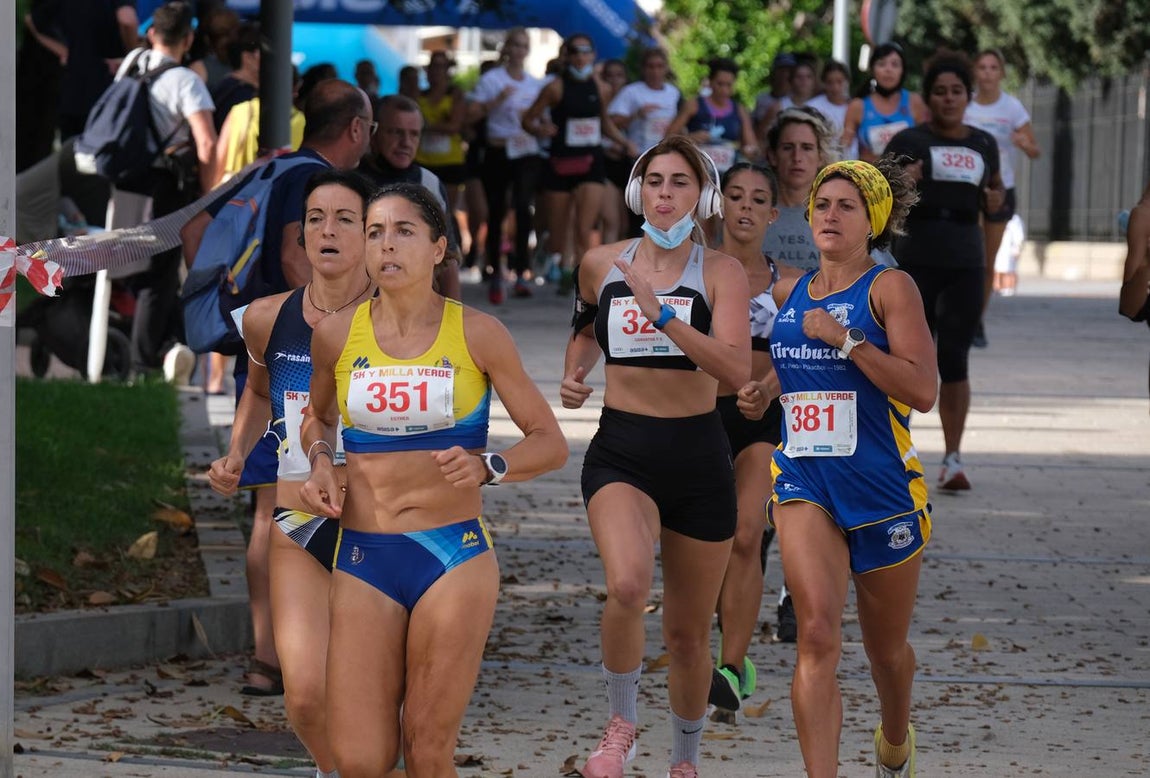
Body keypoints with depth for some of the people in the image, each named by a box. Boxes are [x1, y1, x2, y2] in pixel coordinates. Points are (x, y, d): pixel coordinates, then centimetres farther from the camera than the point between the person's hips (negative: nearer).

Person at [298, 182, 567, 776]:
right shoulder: (336, 335, 4)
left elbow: (551, 443, 3)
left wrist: (486, 468, -15)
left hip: (453, 556, -2)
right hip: (362, 559, 2)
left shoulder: (476, 335, -2)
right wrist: (319, 464, 3)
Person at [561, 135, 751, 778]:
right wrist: (574, 373, 7)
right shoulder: (600, 265, 4)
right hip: (621, 453, 0)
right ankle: (622, 724, -7)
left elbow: (738, 369, -20)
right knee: (628, 584, -30)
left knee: (689, 633, 10)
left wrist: (662, 314, -26)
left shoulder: (720, 272, -5)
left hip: (699, 457, 0)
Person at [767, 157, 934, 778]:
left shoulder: (889, 287, -4)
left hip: (884, 486, -2)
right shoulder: (787, 294, 10)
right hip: (804, 482, 2)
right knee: (818, 633, -19)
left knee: (886, 647, 15)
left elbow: (922, 391, -16)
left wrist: (848, 338, -19)